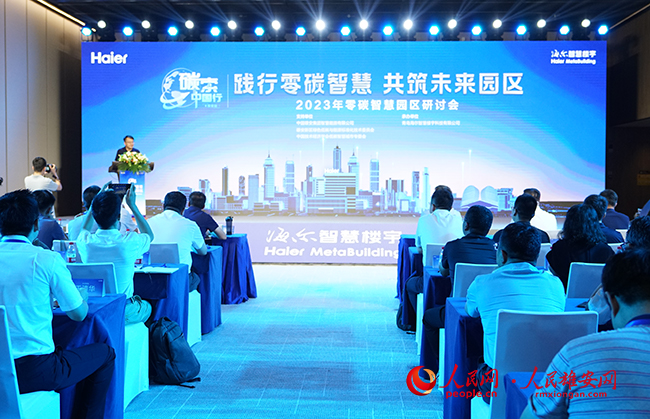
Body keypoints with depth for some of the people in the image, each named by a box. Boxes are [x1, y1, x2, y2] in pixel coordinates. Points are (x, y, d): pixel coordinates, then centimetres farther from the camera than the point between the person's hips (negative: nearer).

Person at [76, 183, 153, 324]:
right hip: (124, 312, -3)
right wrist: (132, 205, 7)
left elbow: (84, 229, 16)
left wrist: (97, 200, 14)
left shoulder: (85, 242, -14)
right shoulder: (130, 242, -21)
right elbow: (149, 235, 6)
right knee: (147, 306, 30)